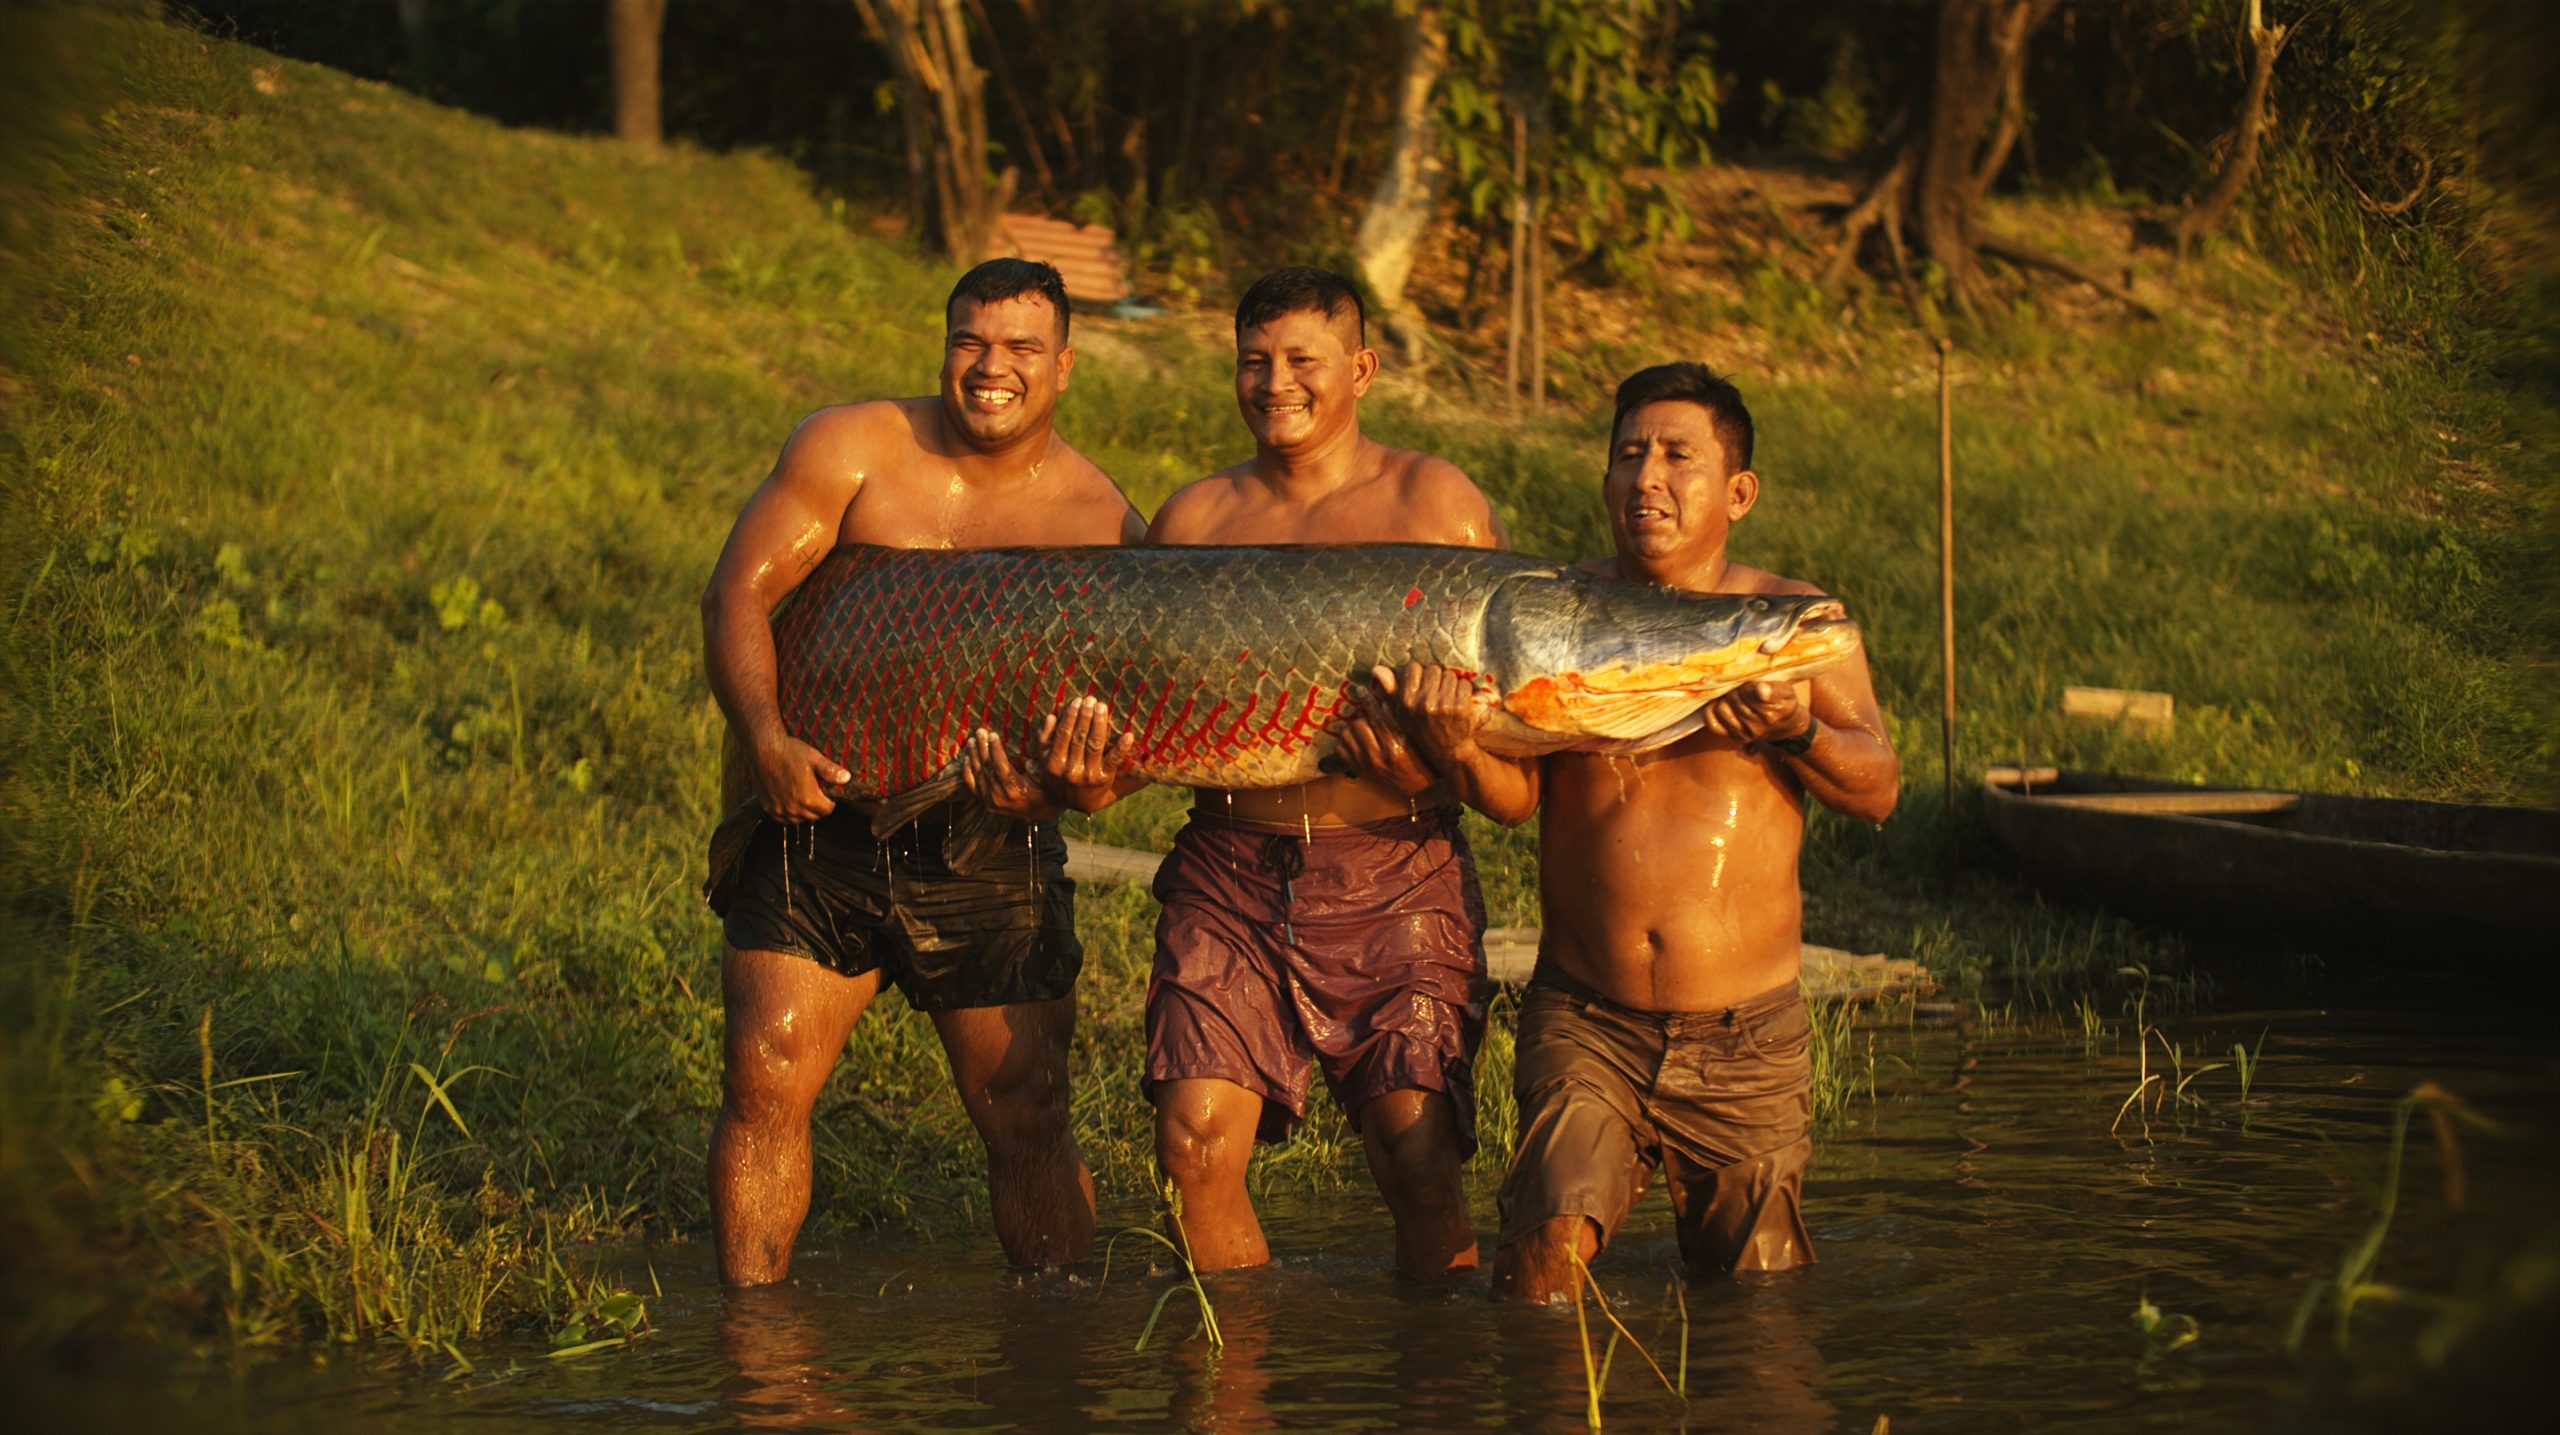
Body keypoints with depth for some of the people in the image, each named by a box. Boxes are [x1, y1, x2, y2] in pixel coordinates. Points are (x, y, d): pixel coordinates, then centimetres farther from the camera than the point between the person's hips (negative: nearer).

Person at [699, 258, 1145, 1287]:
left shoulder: (1101, 524, 1)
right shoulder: (852, 448, -1)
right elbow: (740, 592, -6)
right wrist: (766, 740, -21)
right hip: (817, 816, 0)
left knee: (1026, 1117, 1)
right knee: (764, 1077, -9)